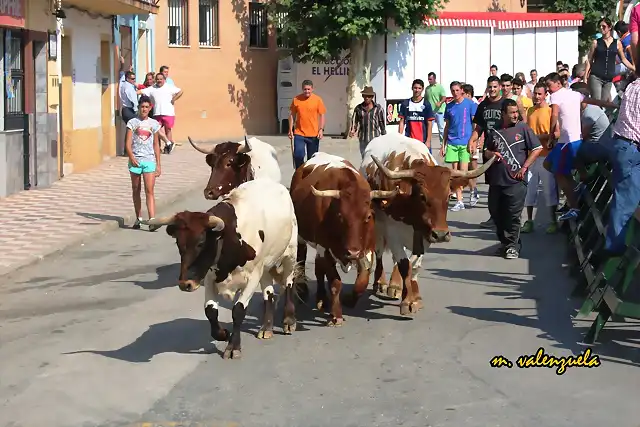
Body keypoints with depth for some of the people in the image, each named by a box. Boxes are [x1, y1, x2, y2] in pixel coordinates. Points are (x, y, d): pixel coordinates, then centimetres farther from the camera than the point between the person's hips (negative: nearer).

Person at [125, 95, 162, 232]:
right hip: (135, 161, 0)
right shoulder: (132, 123, 2)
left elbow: (156, 145, 11)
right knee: (136, 191, 10)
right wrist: (131, 157, -20)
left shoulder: (154, 124, 7)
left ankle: (152, 221, -16)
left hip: (149, 160, 0)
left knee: (149, 191, -9)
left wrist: (158, 164, 8)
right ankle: (138, 218, 22)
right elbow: (128, 143, -4)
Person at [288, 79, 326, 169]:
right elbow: (292, 115, 7)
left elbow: (322, 115, 0)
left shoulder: (318, 100, -3)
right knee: (298, 156, -9)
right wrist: (290, 130, 4)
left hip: (313, 135, 0)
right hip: (299, 134, 0)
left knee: (312, 158, 9)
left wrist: (321, 129, -9)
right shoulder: (296, 99, 0)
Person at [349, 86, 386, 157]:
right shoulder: (358, 108, 6)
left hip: (375, 138, -3)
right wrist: (353, 131, -10)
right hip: (363, 139, 3)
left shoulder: (378, 108, 0)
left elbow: (382, 123, 4)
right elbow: (354, 122, 9)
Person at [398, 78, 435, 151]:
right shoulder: (405, 104, 5)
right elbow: (402, 122, 7)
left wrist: (428, 141, -8)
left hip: (423, 141, -2)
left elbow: (429, 124, -2)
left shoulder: (426, 104, -1)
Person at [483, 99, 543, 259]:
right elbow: (487, 151, 22)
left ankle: (512, 245, 6)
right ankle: (504, 243, 25)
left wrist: (524, 168, -8)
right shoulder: (495, 131, 12)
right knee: (496, 213, 10)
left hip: (516, 181, -5)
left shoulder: (523, 128, 0)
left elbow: (537, 149, -3)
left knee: (513, 215, -5)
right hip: (496, 180, 5)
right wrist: (491, 154, -2)